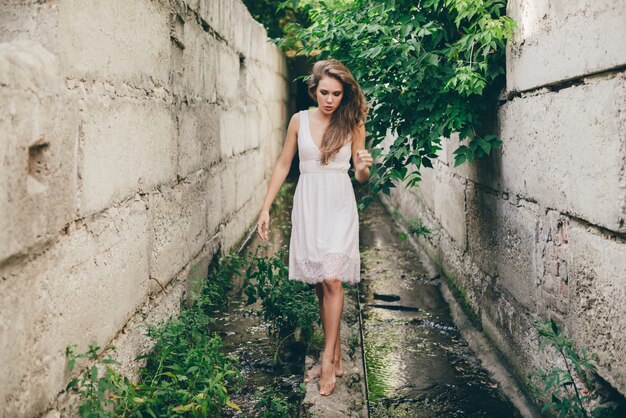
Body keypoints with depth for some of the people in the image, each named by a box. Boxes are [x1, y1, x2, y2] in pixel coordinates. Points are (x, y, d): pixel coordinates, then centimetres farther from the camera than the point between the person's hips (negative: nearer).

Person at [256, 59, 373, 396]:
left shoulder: (352, 124, 0)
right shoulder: (300, 121, 4)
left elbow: (361, 177, 5)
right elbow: (283, 165, 10)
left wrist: (364, 166, -19)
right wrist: (266, 209, 7)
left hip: (339, 207, -2)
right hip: (308, 205, 2)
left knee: (332, 280, -14)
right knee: (320, 284, 7)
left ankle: (327, 361, -4)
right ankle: (336, 358, 18)